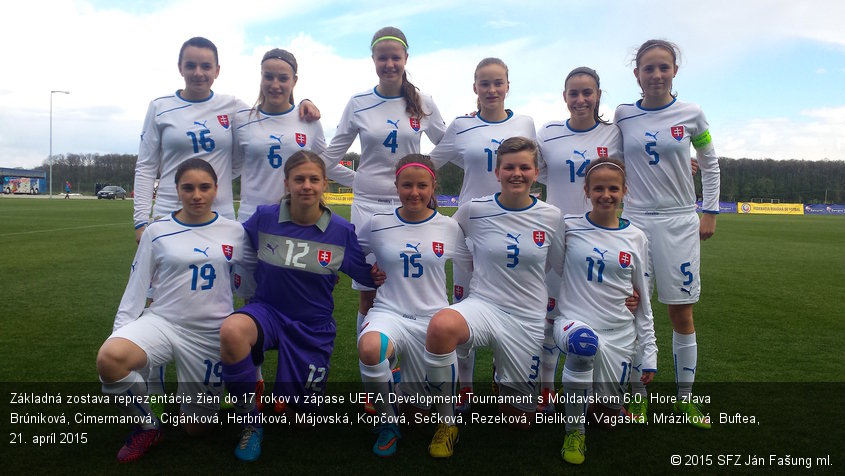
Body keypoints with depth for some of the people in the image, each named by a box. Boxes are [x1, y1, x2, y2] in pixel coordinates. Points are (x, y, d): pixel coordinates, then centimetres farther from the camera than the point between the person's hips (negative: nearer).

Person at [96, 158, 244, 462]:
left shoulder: (234, 231, 0)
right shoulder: (157, 232, -1)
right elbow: (136, 288, 2)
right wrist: (120, 332, -3)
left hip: (211, 334, 0)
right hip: (161, 321, 0)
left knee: (197, 427, 3)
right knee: (109, 358, -33)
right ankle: (147, 427, -4)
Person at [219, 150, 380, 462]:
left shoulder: (341, 231, -9)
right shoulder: (264, 218, -9)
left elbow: (369, 277, 2)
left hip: (313, 327, 0)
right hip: (267, 311, 0)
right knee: (232, 331, -37)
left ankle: (308, 385, 43)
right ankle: (251, 424, -13)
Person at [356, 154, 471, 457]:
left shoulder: (449, 227, 1)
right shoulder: (378, 224, -1)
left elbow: (473, 267, 11)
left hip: (432, 319, 2)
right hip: (389, 313, -1)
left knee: (419, 407, 5)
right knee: (369, 348, -37)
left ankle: (407, 387, 44)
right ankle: (387, 424, -9)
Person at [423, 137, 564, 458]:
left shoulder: (551, 217, 0)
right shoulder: (474, 210, -5)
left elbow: (558, 268, 15)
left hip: (529, 320, 2)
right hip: (482, 306, -1)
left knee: (520, 419, 7)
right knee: (441, 325, -38)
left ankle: (503, 380, 43)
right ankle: (447, 422, -15)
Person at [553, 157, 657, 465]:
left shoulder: (636, 238, 4)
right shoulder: (569, 227, -3)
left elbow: (643, 300, 8)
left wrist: (650, 352, 6)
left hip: (619, 333, 3)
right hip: (575, 321, -3)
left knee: (608, 416, 4)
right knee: (583, 342, -39)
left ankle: (587, 404, 44)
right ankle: (574, 431, -16)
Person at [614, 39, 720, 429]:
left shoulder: (691, 115, 2)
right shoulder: (622, 115, 2)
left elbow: (709, 164, 12)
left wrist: (710, 212, 7)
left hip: (679, 221, 0)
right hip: (633, 220, 0)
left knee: (682, 312, 4)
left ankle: (685, 397, 19)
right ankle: (638, 394, 18)